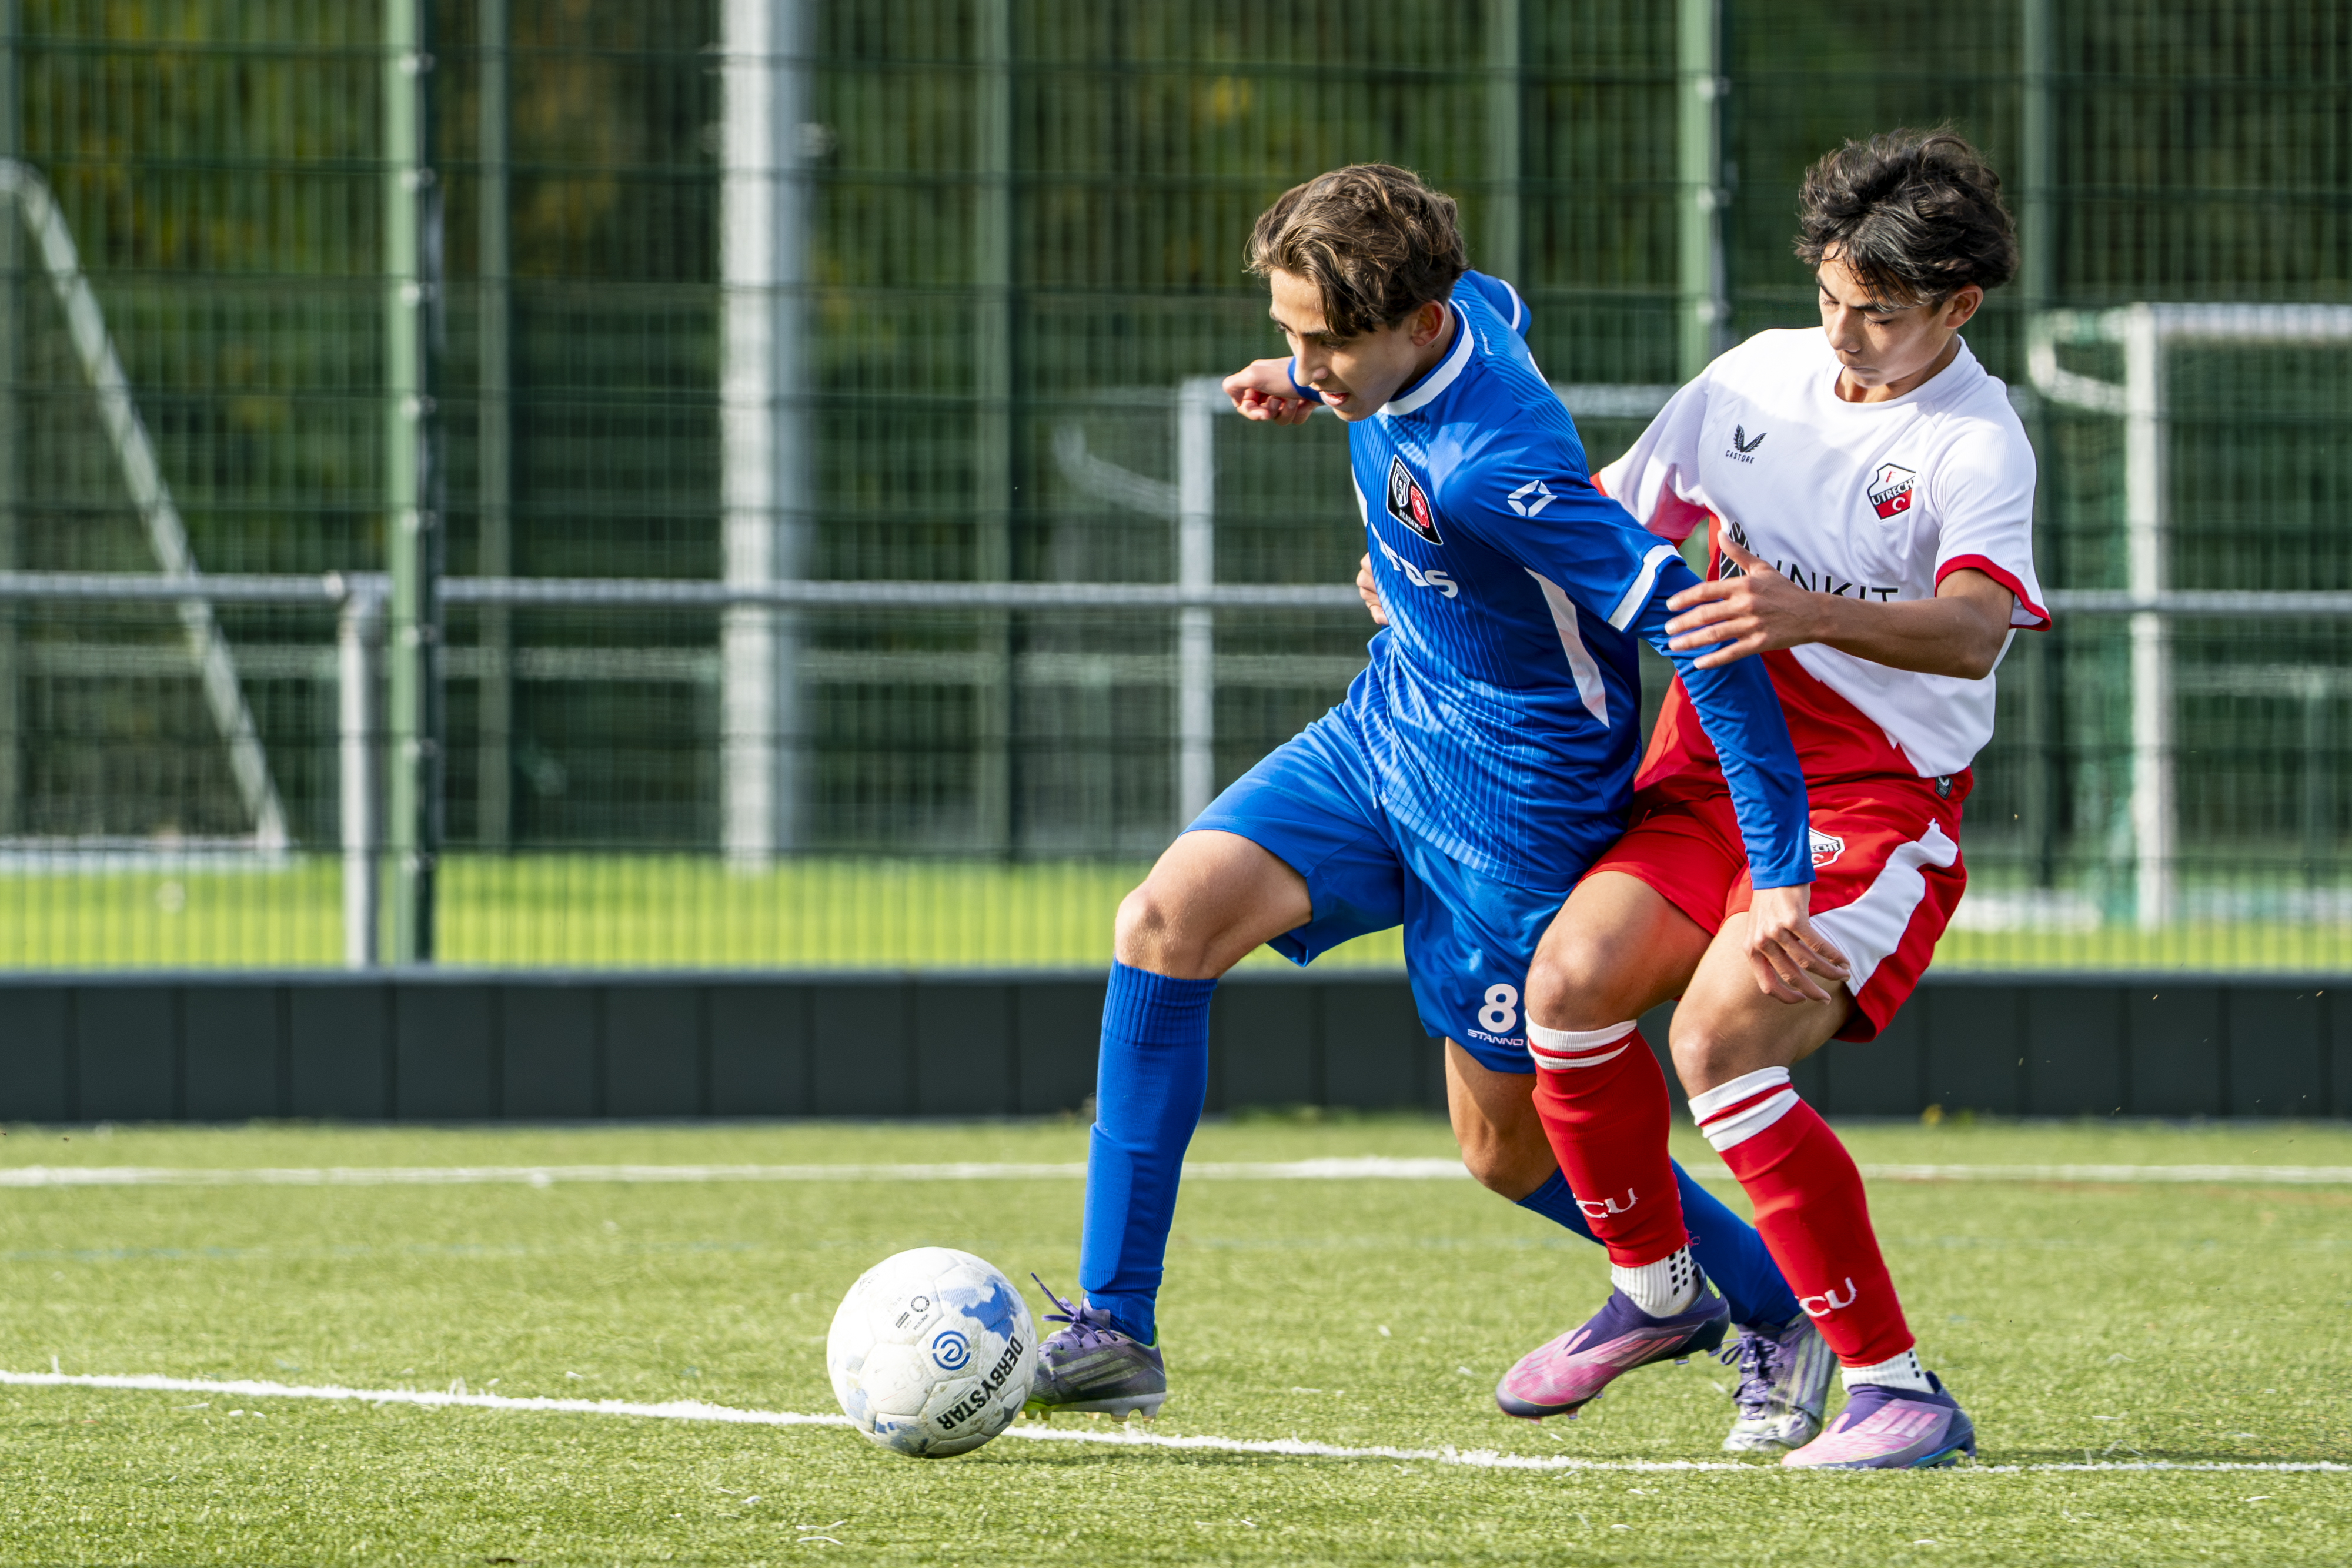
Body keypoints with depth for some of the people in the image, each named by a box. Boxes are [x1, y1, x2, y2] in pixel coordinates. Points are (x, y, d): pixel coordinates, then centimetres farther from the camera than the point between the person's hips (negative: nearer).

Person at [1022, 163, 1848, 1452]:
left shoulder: (1490, 466, -33)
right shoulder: (1462, 308, -9)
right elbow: (1503, 313, 19)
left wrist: (1780, 869, -33)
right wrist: (1309, 386, 13)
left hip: (1515, 796, -8)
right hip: (1386, 725, 8)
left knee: (1510, 1147, 5)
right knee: (1168, 920, -12)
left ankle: (1768, 1303, 32)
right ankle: (1114, 1331, -8)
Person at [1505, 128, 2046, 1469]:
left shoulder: (1977, 443, -12)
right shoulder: (1763, 375, 7)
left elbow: (1970, 631, -32)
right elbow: (1608, 518, 22)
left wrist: (1812, 615, -50)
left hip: (1876, 804, -6)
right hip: (1712, 768, 6)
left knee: (1718, 1040, -27)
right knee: (1572, 977, -18)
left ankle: (1897, 1386, -19)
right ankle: (1655, 1282, 8)